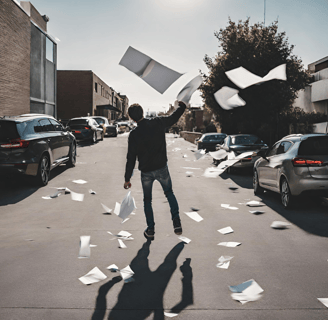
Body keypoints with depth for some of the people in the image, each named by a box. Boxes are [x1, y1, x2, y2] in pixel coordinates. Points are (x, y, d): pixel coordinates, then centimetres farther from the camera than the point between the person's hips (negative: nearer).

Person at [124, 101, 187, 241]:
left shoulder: (134, 134, -13)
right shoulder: (158, 123, -10)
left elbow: (131, 158, -10)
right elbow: (173, 118, 10)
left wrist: (127, 178, -2)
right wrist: (182, 106, 30)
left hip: (146, 172, -1)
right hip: (162, 168, 2)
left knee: (147, 199, 16)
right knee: (169, 193, 22)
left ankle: (150, 230, 16)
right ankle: (176, 222, 9)